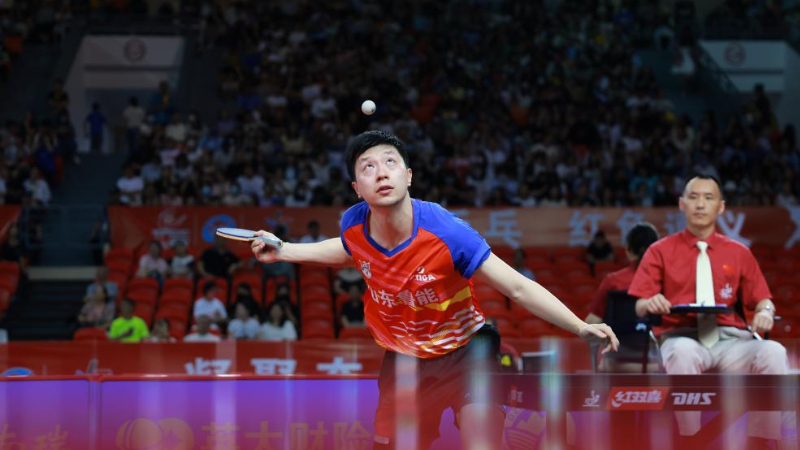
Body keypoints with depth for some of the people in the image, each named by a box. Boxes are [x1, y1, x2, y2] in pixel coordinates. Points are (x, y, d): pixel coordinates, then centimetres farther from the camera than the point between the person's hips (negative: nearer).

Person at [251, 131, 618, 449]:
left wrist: (580, 327, -33)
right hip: (402, 358, 5)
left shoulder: (445, 232, -28)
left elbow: (518, 287, -23)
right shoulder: (353, 225, -13)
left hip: (464, 349, -4)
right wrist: (283, 250, 14)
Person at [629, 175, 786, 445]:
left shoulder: (739, 253, 18)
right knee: (683, 352, -41)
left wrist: (765, 312, -10)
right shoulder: (660, 251, 12)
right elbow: (640, 306, 8)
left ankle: (763, 441, -24)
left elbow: (762, 299, 15)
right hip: (683, 337, -2)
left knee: (773, 353, -32)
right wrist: (650, 304, -17)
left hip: (730, 339, 2)